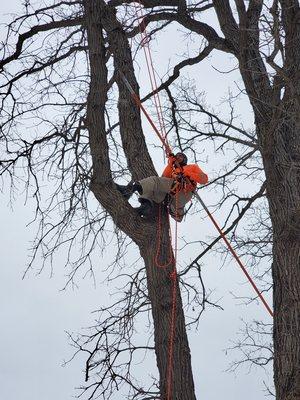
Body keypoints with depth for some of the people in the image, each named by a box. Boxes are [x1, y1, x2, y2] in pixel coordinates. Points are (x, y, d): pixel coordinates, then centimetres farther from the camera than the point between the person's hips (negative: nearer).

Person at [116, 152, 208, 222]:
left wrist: (188, 174, 3)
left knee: (154, 181, -24)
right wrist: (170, 164, 13)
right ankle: (147, 206, -40)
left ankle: (132, 188, -42)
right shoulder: (173, 170, 42)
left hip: (184, 192, -6)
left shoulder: (193, 167, 32)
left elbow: (204, 179, 14)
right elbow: (164, 178, 19)